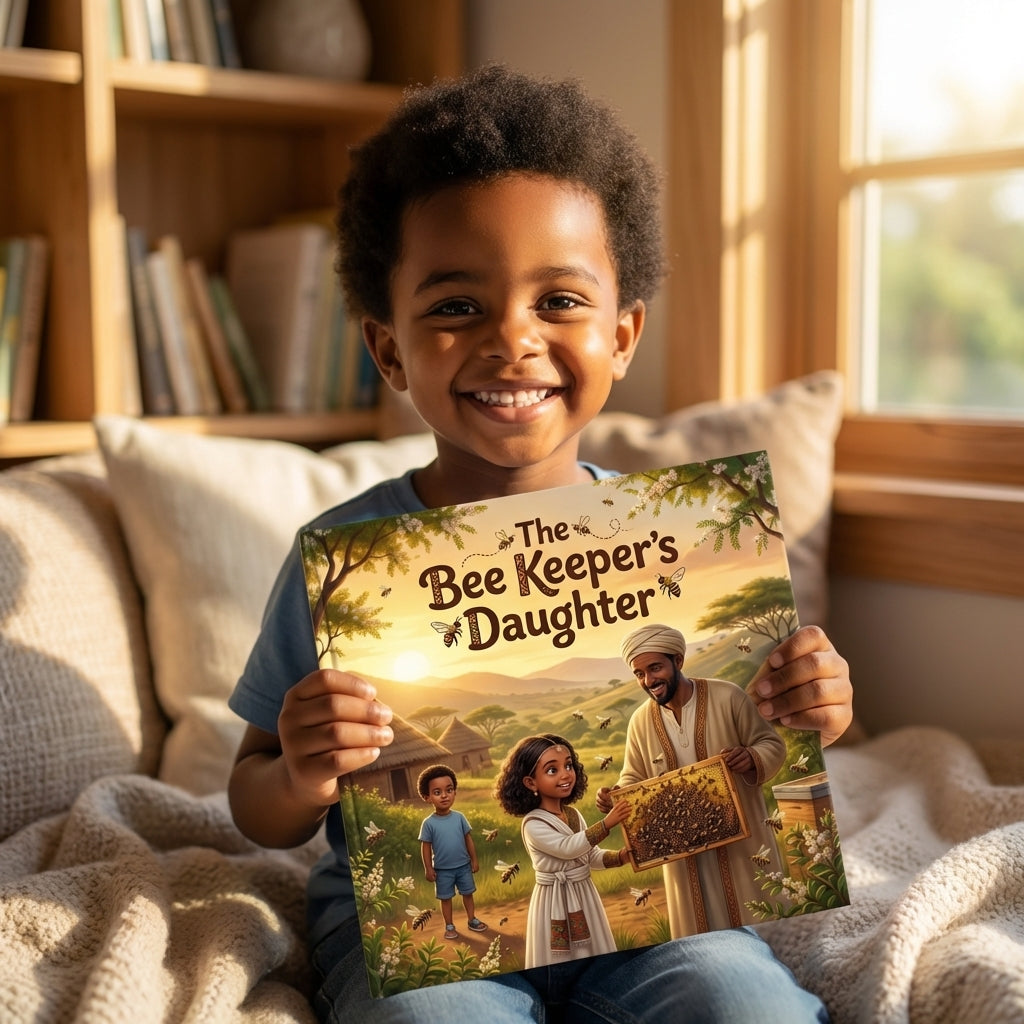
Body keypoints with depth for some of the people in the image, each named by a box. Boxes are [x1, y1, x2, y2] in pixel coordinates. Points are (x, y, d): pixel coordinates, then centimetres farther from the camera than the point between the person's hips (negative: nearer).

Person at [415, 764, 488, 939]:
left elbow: (468, 839, 0)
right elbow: (426, 847, -8)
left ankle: (472, 920, 34)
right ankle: (449, 926, 27)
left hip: (463, 865, 2)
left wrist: (474, 859, 2)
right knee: (446, 898, 13)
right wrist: (428, 869, -7)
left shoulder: (459, 817, -10)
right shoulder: (428, 823, -16)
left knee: (468, 894, 17)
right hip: (442, 869, -2)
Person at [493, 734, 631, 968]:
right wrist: (607, 823, -35)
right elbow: (568, 848, -31)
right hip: (555, 903, -7)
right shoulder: (533, 824, -20)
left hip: (584, 896, 7)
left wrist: (620, 857, -10)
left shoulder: (574, 815, 4)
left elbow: (592, 856, 10)